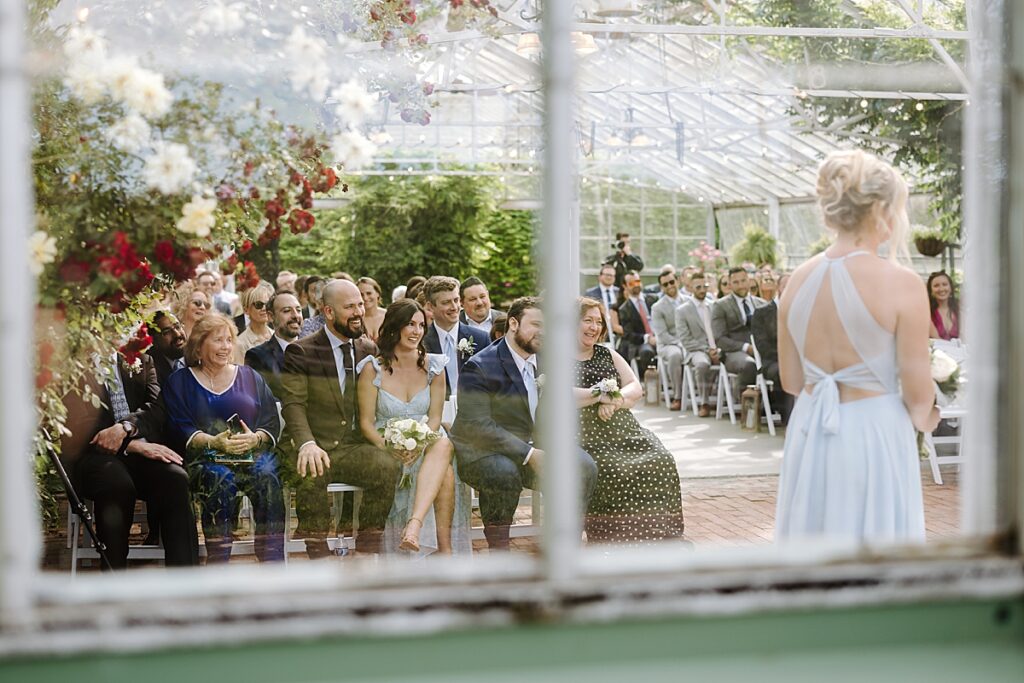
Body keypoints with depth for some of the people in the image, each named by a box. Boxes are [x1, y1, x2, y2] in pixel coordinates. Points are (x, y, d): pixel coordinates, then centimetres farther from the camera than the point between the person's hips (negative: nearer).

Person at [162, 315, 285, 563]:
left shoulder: (250, 377, 21)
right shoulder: (180, 382, 16)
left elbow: (272, 423, 12)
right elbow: (181, 429, 3)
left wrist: (255, 438, -11)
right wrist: (214, 442, -15)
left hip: (253, 453, 2)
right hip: (205, 458, -2)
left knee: (267, 475, -33)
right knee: (220, 478, -37)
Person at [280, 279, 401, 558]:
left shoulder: (369, 350, 14)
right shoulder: (301, 352, 1)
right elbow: (293, 405, -9)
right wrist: (307, 444, -29)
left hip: (355, 448, 3)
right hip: (316, 447, -3)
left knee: (389, 465, -27)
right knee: (312, 472, -37)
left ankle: (368, 548, -15)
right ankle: (317, 551, -22)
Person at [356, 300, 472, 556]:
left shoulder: (433, 366, 7)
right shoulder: (373, 368, -3)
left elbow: (435, 417, 4)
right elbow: (366, 422, -3)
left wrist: (419, 444, -17)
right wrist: (388, 448, -22)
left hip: (426, 442, 3)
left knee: (443, 446, -36)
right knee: (445, 471, -33)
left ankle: (414, 524, -47)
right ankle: (444, 550, -34)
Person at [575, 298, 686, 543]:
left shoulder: (608, 355, 23)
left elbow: (636, 388, 13)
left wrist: (615, 399, -9)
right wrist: (599, 395, -13)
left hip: (623, 429, 6)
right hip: (587, 436, -5)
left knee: (661, 463, -19)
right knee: (613, 471, -33)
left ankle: (658, 535, -13)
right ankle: (615, 540, -23)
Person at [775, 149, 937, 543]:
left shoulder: (799, 281, 1)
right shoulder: (902, 284, -14)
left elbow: (791, 381, 9)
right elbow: (918, 392, -11)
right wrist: (924, 419, 10)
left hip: (809, 436, 5)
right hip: (874, 436, -5)